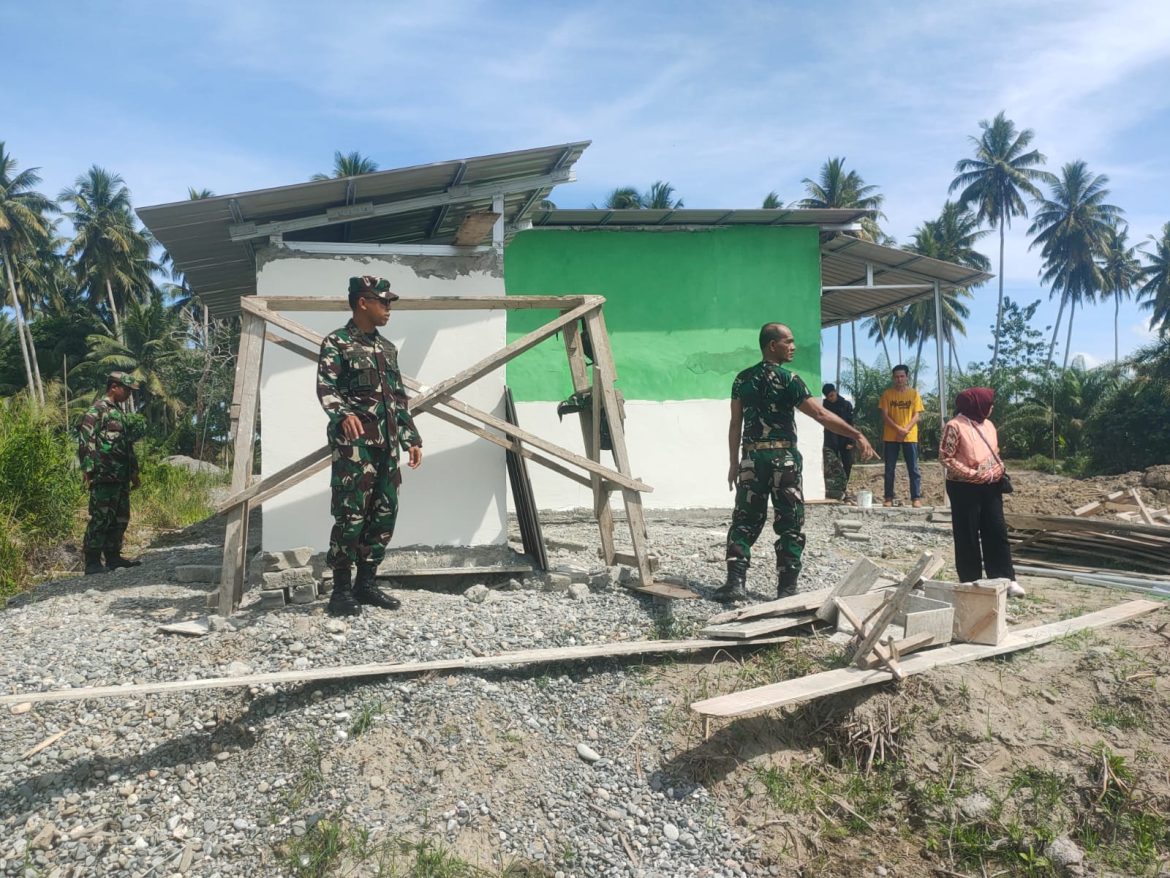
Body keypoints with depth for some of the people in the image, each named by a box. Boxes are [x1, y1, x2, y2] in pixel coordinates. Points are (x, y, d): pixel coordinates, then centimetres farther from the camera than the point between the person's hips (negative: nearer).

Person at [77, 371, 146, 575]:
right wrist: (88, 470, -20)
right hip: (104, 475, -9)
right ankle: (92, 562, -5)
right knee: (100, 518, -8)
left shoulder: (121, 412, 21)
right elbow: (85, 440, -15)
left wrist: (134, 472, 23)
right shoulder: (97, 410, -7)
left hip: (121, 476, 9)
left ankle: (113, 556, 19)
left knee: (120, 518, 11)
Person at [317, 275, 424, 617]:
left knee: (384, 514, 8)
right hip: (354, 441, -7)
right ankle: (341, 590, 1)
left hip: (386, 443, 8)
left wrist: (411, 438, 17)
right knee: (351, 514, -8)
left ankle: (365, 584, 18)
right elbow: (326, 388, -16)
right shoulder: (336, 343, -2)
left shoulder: (388, 348, 20)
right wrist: (343, 414, -36)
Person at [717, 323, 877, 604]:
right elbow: (821, 415, -14)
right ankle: (787, 588, 7)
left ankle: (735, 581, -1)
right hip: (783, 458, -4)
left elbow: (736, 424, 9)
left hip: (751, 458, 4)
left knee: (744, 522, 9)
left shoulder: (742, 379, 9)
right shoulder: (787, 379, -8)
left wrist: (734, 463, 14)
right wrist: (857, 436, -11)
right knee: (790, 525, 5)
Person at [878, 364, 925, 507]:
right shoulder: (887, 393, 3)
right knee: (889, 469, 3)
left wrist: (906, 429, -16)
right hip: (890, 436, 0)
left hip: (910, 437, 0)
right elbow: (885, 415, -1)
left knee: (913, 468, 0)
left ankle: (916, 498, 4)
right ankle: (889, 498, 9)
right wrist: (898, 428, -14)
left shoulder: (914, 393, 4)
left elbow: (917, 415, 0)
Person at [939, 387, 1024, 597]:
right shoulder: (955, 426, -11)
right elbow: (945, 456, -14)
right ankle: (970, 582, 11)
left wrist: (1000, 470, 4)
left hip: (990, 487, 7)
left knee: (997, 532, 6)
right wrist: (971, 474, -19)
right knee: (968, 536, 2)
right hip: (965, 489, -7)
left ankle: (1005, 579, 11)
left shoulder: (988, 425, 11)